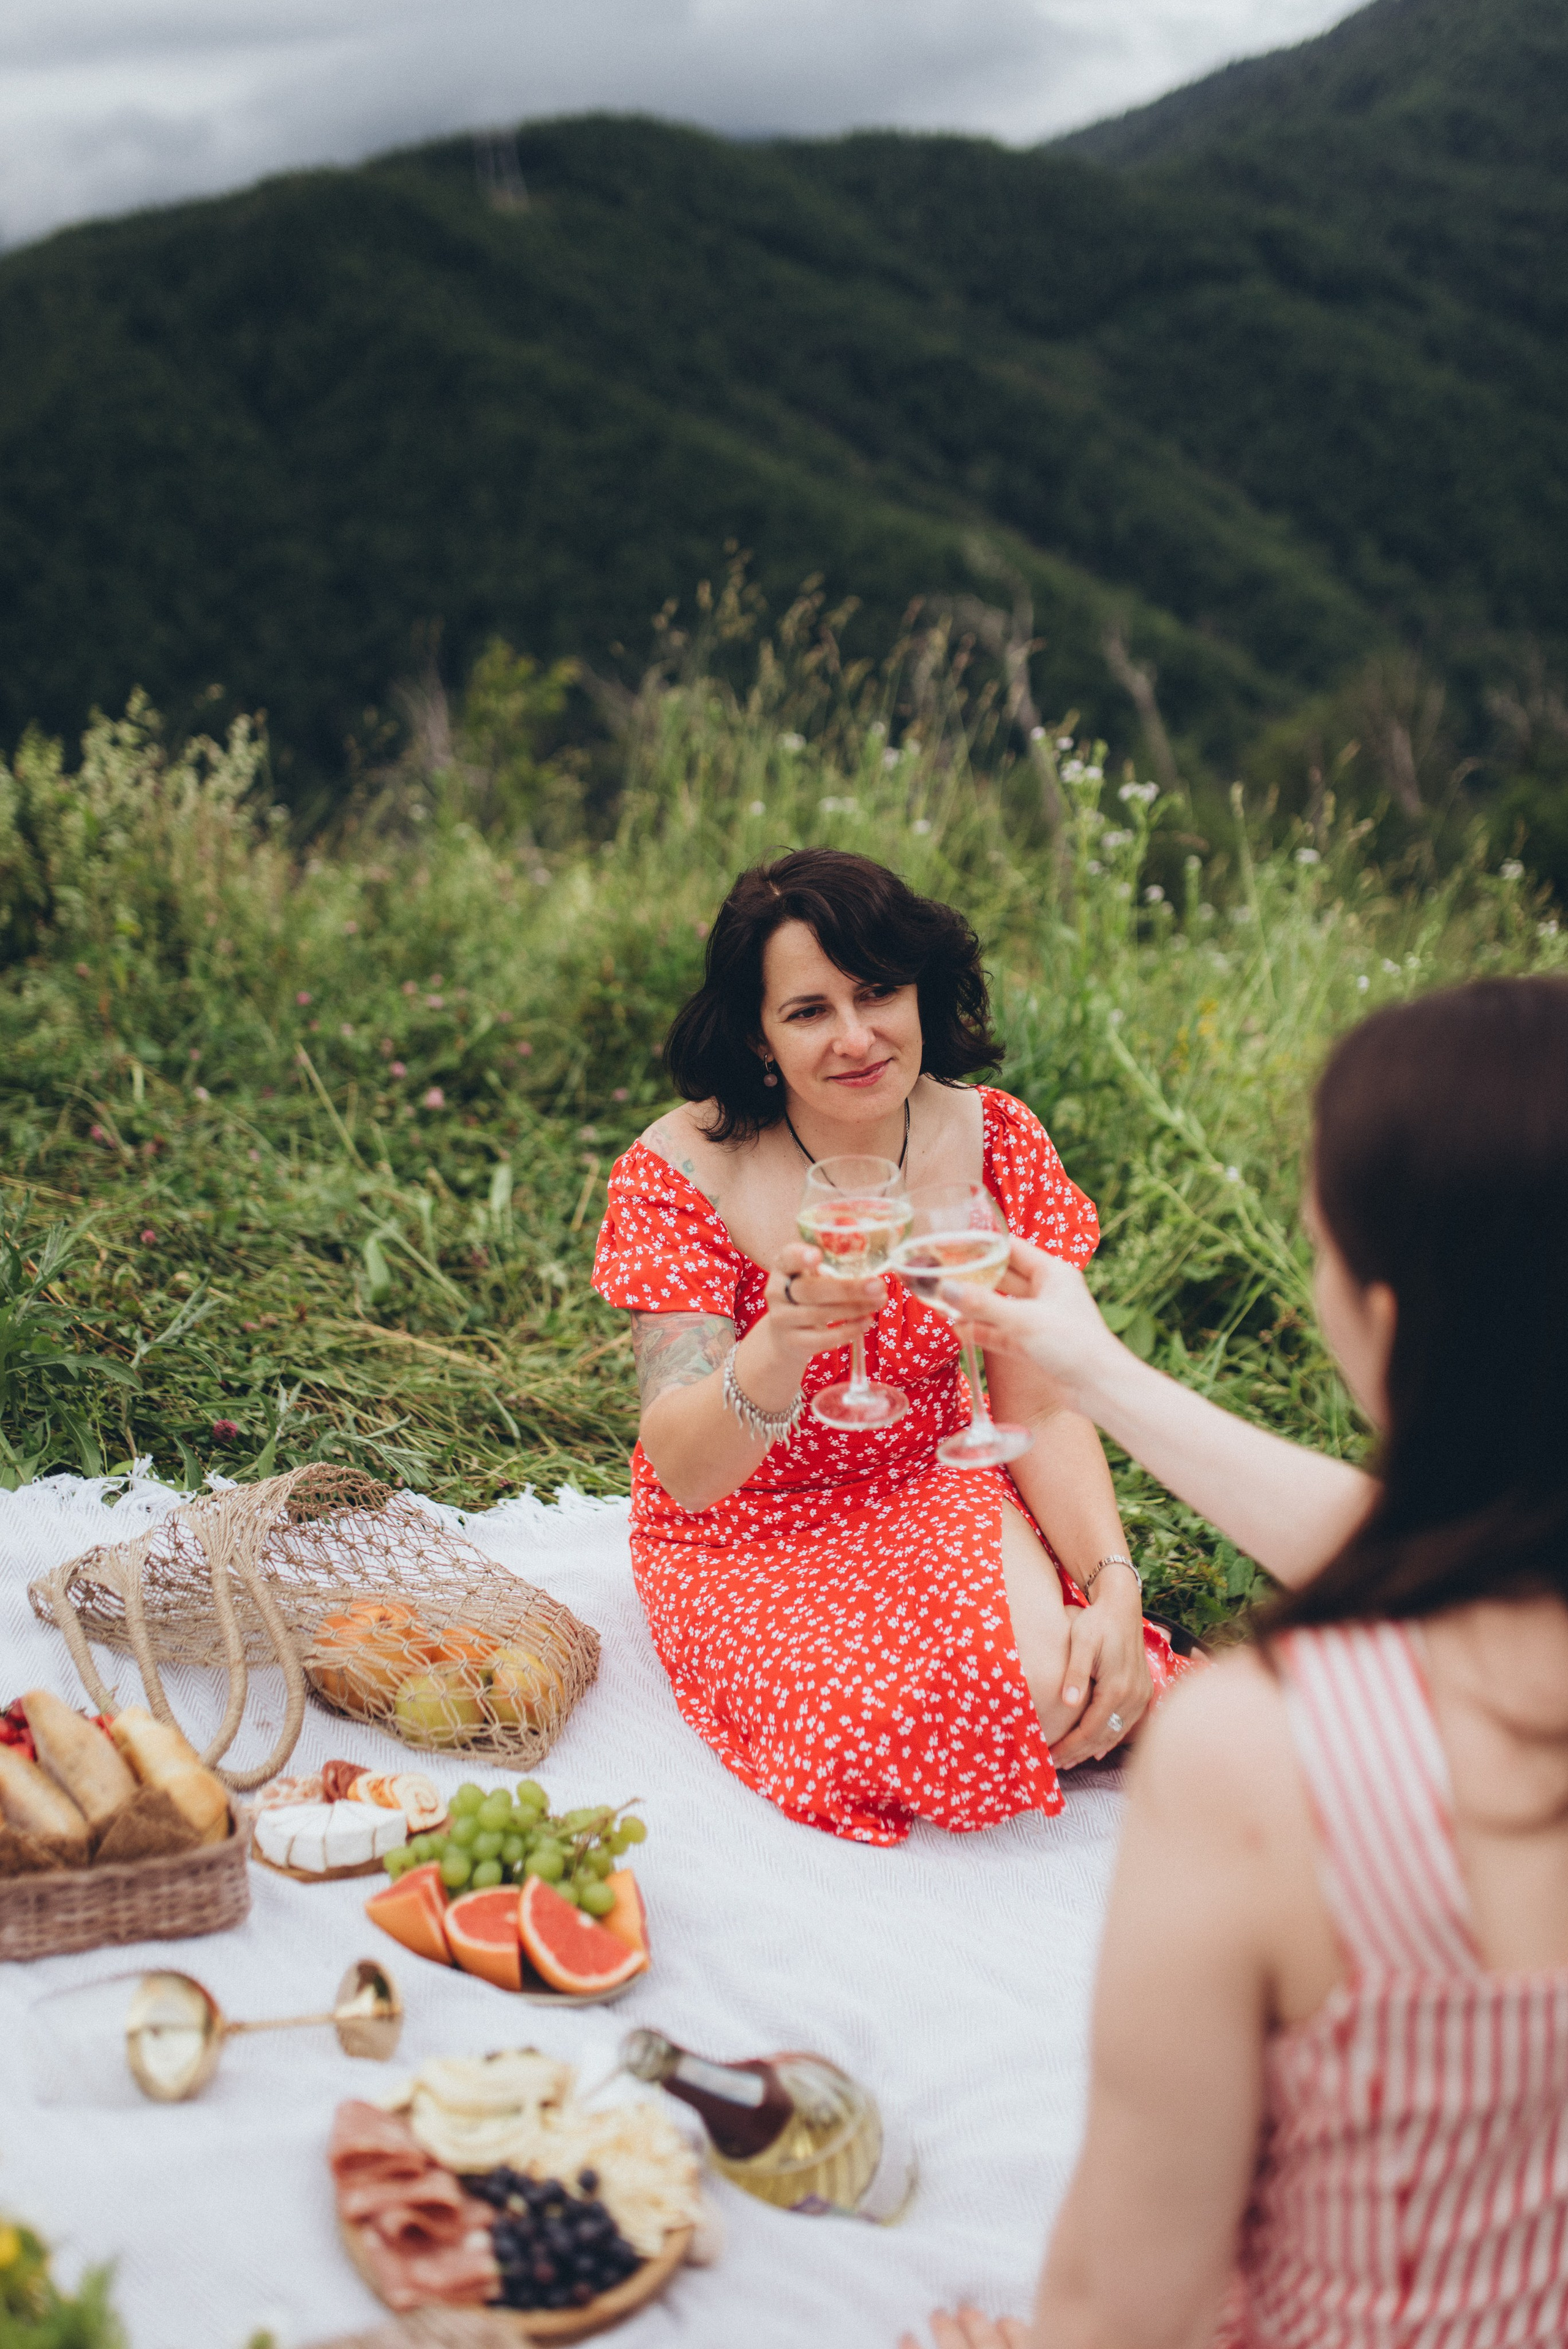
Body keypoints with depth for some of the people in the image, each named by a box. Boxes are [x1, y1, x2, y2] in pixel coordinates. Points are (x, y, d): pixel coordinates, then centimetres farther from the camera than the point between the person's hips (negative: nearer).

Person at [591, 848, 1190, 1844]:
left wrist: (1114, 1585, -21)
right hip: (741, 1538, -2)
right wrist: (781, 1346, -43)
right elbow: (684, 1474, -22)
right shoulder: (684, 1170, -17)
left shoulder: (995, 1143, -8)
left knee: (1065, 1682, -27)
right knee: (888, 1717, -30)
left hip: (931, 1499, 3)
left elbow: (1043, 1411, -4)